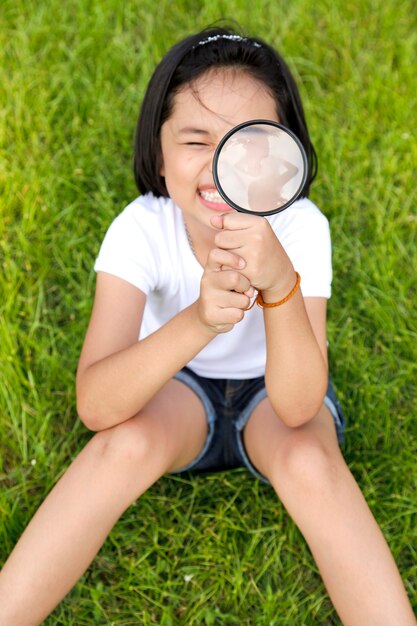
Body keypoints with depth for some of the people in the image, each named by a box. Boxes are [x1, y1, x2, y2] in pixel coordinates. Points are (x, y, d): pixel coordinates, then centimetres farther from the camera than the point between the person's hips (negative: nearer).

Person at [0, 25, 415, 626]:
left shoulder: (300, 226, -25)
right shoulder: (141, 227, -24)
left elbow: (297, 408, -34)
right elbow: (95, 407, -35)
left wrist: (281, 283, -51)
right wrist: (197, 321, -51)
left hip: (275, 390, 0)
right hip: (173, 388, 0)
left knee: (308, 462, -32)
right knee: (127, 443, -32)